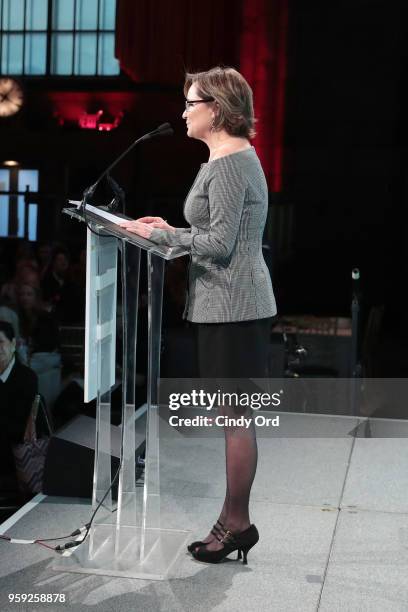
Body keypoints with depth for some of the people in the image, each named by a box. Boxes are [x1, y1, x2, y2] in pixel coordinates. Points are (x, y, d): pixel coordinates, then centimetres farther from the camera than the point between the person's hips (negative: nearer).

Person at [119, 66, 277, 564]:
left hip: (233, 305, -10)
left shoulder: (228, 164, -13)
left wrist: (159, 234, -11)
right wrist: (171, 230, 14)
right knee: (233, 416, 13)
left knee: (234, 416, -3)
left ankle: (237, 522, 8)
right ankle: (234, 520, 21)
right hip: (229, 305, 10)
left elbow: (220, 242, -18)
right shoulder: (235, 157, 18)